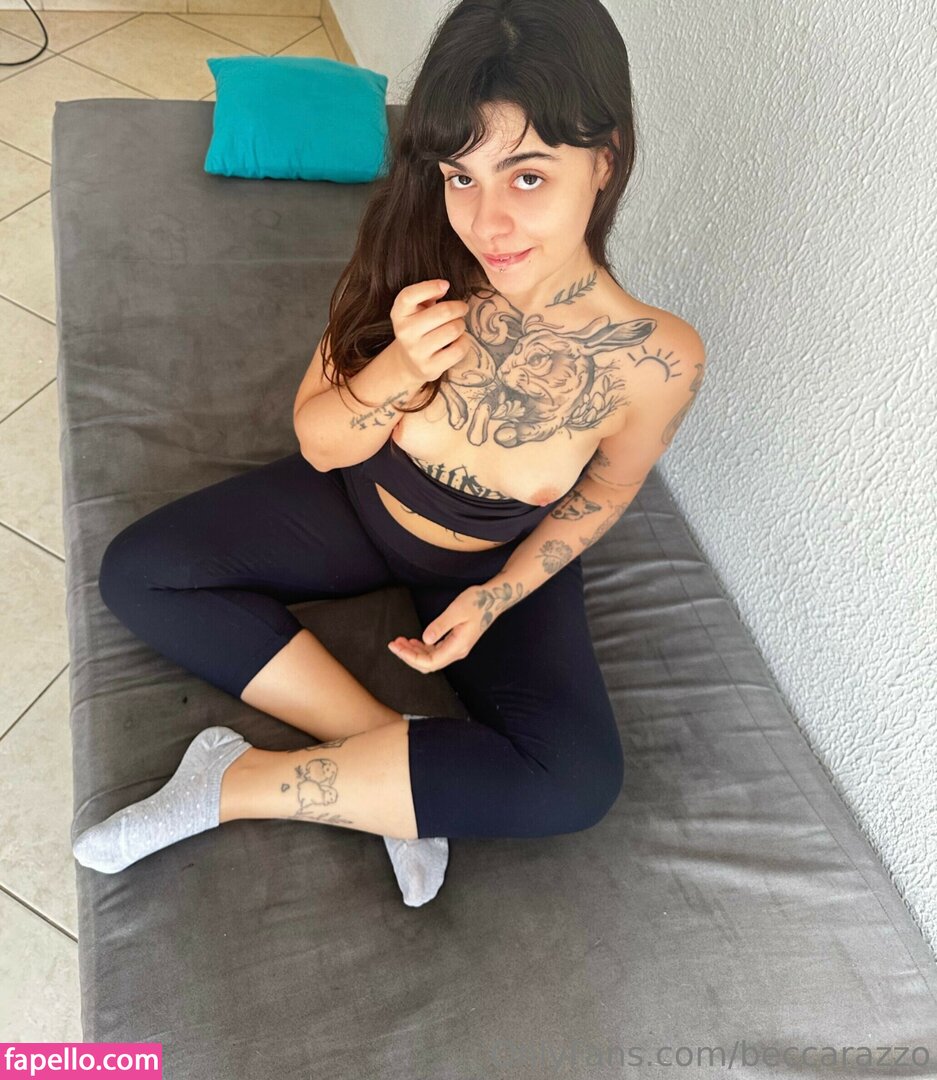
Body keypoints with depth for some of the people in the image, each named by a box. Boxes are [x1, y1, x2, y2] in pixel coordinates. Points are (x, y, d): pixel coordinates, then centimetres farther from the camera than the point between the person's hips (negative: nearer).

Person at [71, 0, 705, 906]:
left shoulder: (655, 359, -26)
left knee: (578, 779, -25)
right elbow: (318, 443, -12)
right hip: (358, 503, 2)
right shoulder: (417, 264, -23)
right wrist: (399, 370, -33)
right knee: (137, 571, -13)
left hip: (499, 560, -1)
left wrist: (496, 595, -15)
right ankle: (395, 749, -13)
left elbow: (602, 493, -5)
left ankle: (233, 784, -15)